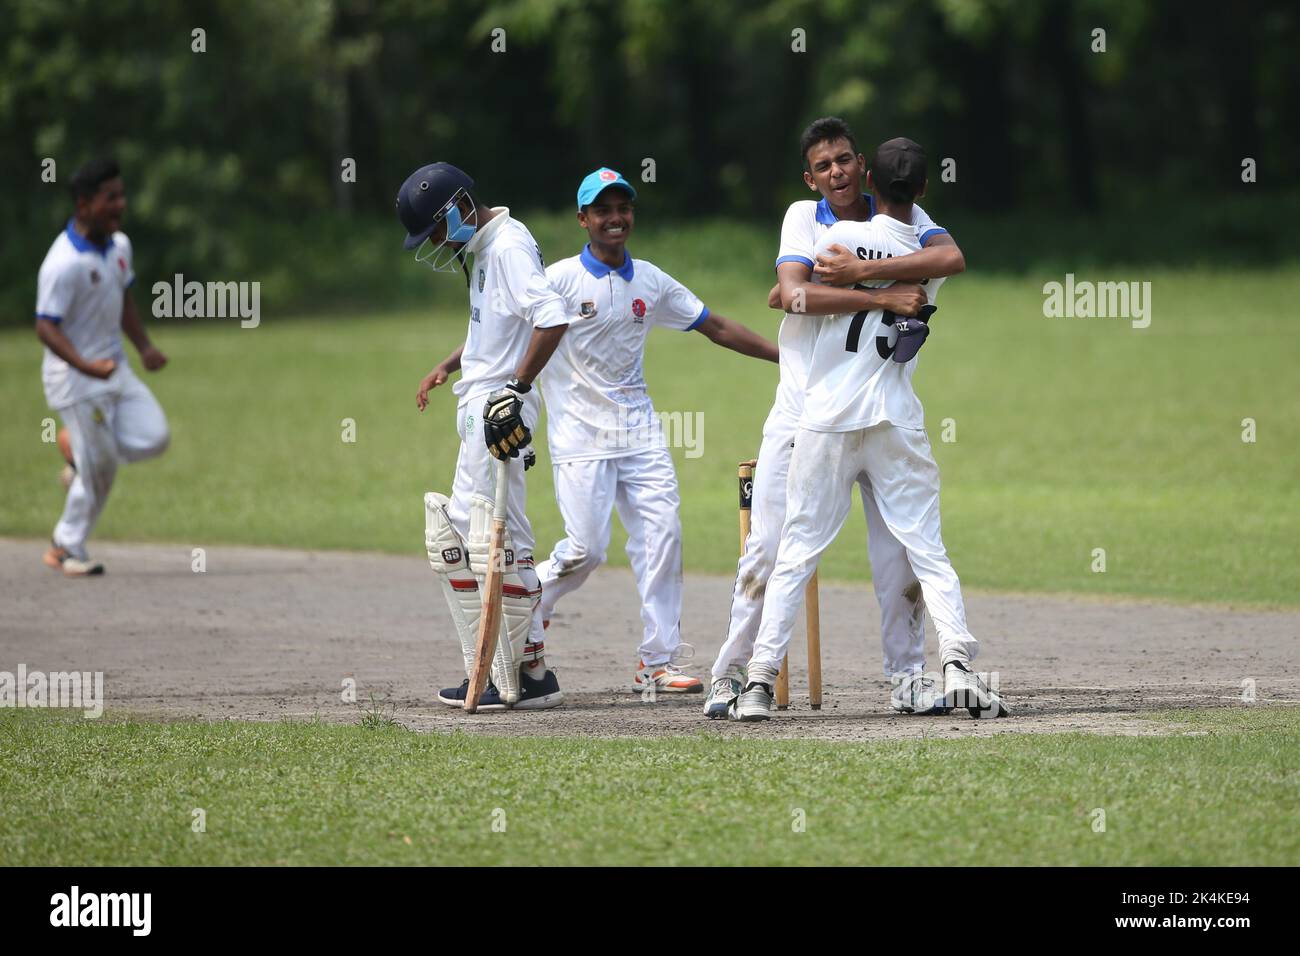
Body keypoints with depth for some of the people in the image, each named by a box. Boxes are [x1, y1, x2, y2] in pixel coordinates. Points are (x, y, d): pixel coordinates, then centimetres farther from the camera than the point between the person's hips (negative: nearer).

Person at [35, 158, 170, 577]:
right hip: (76, 380, -7)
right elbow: (46, 327, -24)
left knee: (153, 436, -6)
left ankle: (75, 444, 19)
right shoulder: (64, 263, -23)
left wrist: (145, 348, 11)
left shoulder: (119, 246, 4)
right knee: (99, 469, -4)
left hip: (115, 368, 8)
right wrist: (86, 365, -36)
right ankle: (68, 548, 15)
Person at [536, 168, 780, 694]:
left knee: (662, 534, -7)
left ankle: (657, 661, -2)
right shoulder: (560, 279, -7)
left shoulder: (651, 282, 9)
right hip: (580, 436, -5)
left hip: (638, 429, 5)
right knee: (584, 550, -11)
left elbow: (718, 328, 14)